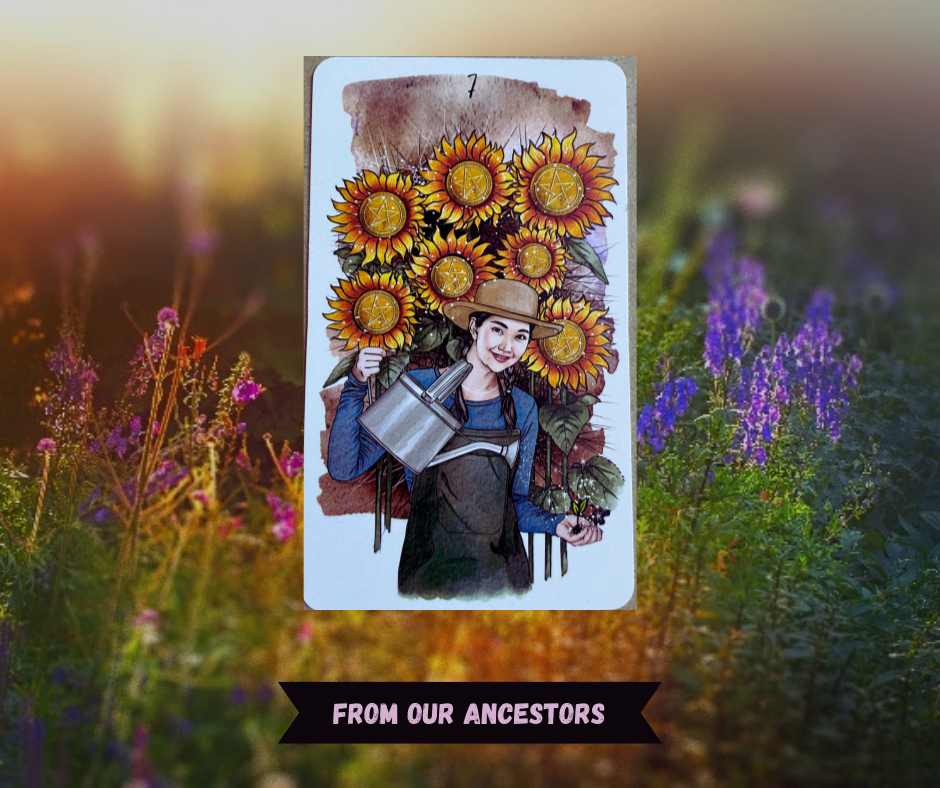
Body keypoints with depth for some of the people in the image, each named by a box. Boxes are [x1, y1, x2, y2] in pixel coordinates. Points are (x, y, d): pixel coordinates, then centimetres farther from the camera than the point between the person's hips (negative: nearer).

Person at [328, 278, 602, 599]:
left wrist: (556, 524, -10)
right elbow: (344, 467, -12)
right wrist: (356, 388, -21)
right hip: (429, 570, -3)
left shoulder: (523, 409, 3)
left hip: (501, 572, 3)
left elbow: (516, 502, 9)